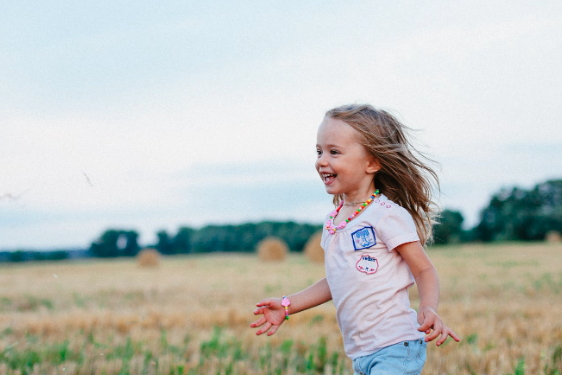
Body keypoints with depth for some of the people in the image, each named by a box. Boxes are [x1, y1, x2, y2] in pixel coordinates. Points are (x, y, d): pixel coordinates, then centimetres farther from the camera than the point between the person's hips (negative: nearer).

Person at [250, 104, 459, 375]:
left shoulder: (387, 215, -12)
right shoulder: (333, 220, 11)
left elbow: (424, 270, -9)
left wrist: (428, 309, -28)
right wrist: (288, 306, 19)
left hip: (396, 348, -8)